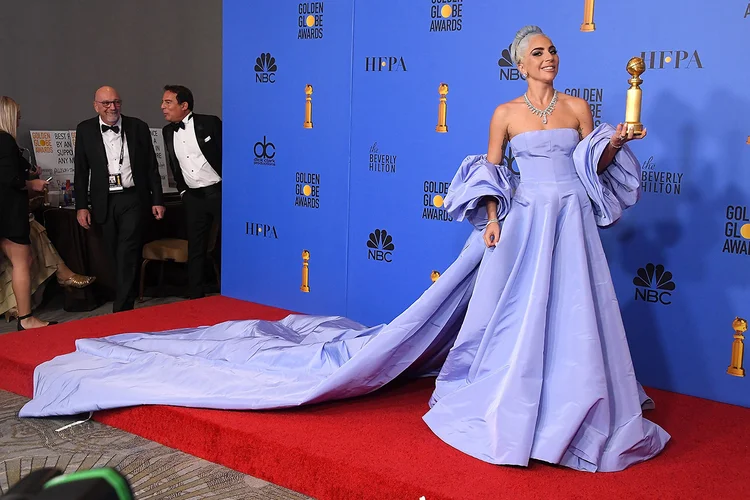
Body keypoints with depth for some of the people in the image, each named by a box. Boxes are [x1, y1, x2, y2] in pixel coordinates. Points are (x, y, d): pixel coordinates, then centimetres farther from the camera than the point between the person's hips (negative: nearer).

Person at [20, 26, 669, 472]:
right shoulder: (506, 113, 4)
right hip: (520, 223, -2)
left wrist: (614, 145, -7)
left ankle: (568, 414, 16)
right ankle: (508, 412, 12)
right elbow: (490, 173, 2)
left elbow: (591, 171, 11)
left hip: (568, 224, 2)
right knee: (505, 318, -1)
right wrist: (492, 218, -12)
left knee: (567, 318, 2)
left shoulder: (578, 108, 10)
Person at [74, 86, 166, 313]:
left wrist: (157, 200, 2)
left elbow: (151, 167, 5)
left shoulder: (138, 127, 1)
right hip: (104, 202, 2)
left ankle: (122, 309, -8)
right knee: (116, 255, 8)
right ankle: (127, 294, 24)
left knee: (128, 253, -10)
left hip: (132, 199, -2)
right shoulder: (85, 130, 3)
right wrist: (81, 206, 2)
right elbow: (81, 171, 6)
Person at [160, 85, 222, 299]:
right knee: (195, 249, 8)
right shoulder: (167, 132, 8)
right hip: (193, 198, 5)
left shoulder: (210, 123, -8)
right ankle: (196, 298, 16)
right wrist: (183, 191, 14)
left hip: (220, 192, -5)